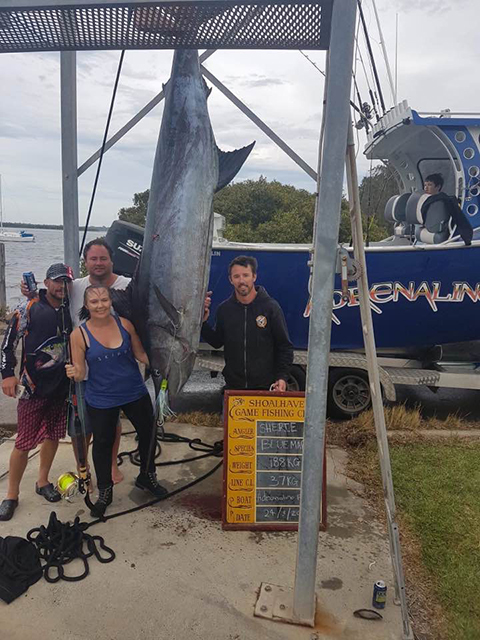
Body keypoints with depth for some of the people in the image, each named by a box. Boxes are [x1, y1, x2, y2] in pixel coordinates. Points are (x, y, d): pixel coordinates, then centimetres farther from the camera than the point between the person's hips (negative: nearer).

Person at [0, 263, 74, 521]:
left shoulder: (70, 310, 4)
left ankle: (43, 482, 35)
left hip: (61, 386, 5)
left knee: (53, 436, 15)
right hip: (33, 386, -5)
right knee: (24, 443, -2)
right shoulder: (29, 309, -8)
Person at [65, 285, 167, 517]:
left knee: (148, 432, 17)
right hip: (101, 400, -2)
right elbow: (80, 373, -9)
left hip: (135, 393, 3)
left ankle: (147, 476, 45)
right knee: (103, 443, 12)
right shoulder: (79, 334, -13)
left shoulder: (124, 324, -8)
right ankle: (105, 492, 37)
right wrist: (74, 373, -31)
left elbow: (140, 353, 3)